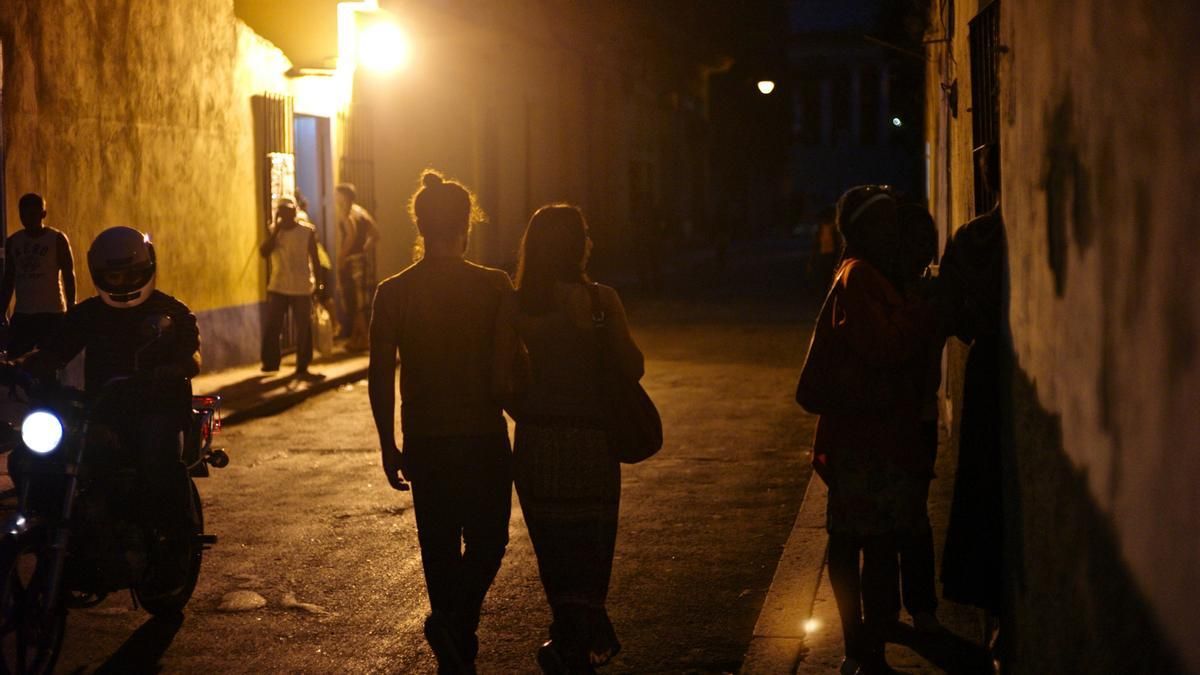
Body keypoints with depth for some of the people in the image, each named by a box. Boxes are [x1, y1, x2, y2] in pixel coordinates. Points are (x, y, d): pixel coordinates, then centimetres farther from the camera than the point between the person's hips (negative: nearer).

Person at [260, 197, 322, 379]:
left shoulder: (307, 232, -4)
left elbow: (315, 259, 0)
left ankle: (302, 368, 11)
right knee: (271, 326, -1)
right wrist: (276, 230, -16)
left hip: (302, 288, -2)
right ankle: (270, 363, 15)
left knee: (304, 329, 2)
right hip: (278, 287, 2)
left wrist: (319, 283, -3)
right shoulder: (273, 232, 2)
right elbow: (264, 252, -13)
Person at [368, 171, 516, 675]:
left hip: (425, 443, 2)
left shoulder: (393, 292, -2)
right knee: (486, 541, 12)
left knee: (439, 548, 13)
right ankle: (454, 622, -13)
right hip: (484, 439, -2)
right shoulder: (494, 286, -8)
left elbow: (380, 377, -2)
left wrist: (388, 446, 6)